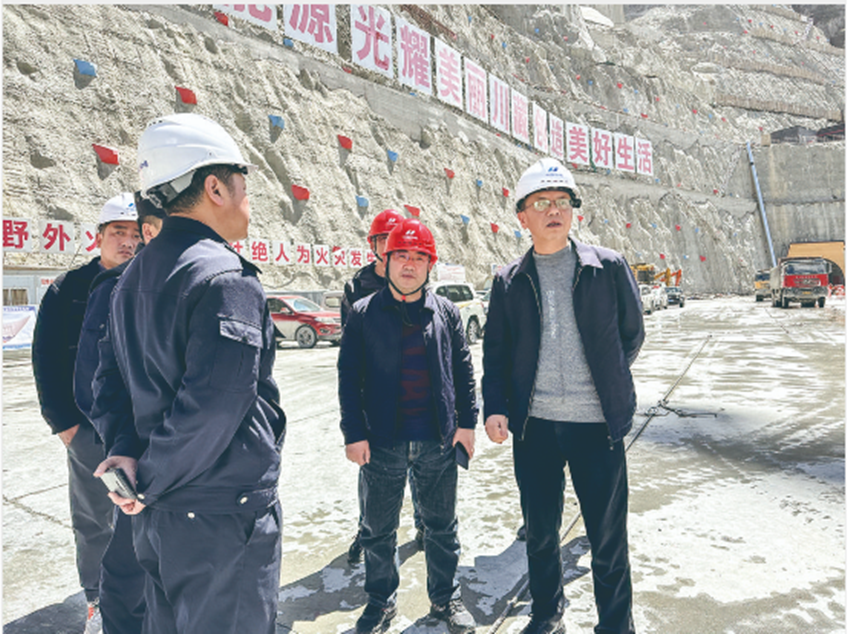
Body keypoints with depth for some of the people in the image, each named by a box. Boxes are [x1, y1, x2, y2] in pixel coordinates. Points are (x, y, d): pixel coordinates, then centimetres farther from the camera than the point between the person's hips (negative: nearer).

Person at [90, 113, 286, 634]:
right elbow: (216, 401, -27)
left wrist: (127, 451, -1)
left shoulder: (134, 277, 8)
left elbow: (108, 381, 10)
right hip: (225, 513, -8)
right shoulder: (227, 277, -21)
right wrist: (151, 482, -14)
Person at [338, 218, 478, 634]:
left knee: (442, 526, 16)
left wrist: (466, 421, 4)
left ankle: (445, 599, 37)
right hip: (383, 443, -1)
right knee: (378, 530, 14)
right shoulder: (363, 313, -2)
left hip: (438, 442, 2)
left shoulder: (446, 312, 4)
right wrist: (354, 432, -6)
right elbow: (349, 377, -2)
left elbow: (463, 369, 8)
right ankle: (381, 601, 37)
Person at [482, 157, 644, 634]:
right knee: (541, 532, 16)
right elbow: (496, 352, 7)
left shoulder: (609, 266, 1)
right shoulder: (509, 281, 5)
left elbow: (632, 334, 10)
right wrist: (495, 408, -4)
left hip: (597, 422, -1)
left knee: (609, 536, 10)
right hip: (534, 423, 2)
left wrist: (608, 383, 9)